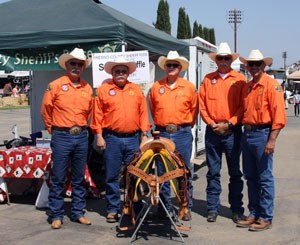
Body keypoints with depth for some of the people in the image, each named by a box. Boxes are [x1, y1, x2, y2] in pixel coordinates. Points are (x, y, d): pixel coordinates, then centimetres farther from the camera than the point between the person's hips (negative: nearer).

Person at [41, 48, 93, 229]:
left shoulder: (87, 88, 8)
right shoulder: (55, 85, -3)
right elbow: (46, 110, 3)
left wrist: (81, 127, 14)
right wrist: (53, 129, 8)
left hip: (81, 137, 4)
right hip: (61, 137, -3)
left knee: (79, 178, 11)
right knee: (58, 179, 2)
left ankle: (78, 213, 22)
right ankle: (57, 215, 12)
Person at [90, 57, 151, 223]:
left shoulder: (136, 90, 11)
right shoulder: (103, 90, 4)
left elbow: (143, 113, 10)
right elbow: (97, 114, 1)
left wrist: (144, 135, 4)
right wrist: (99, 136, -5)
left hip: (133, 139, 2)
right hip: (112, 139, -2)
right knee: (112, 176, 4)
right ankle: (113, 209, 15)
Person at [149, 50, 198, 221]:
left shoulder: (189, 87, 2)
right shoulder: (156, 87, 6)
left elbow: (194, 109, 10)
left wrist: (185, 127, 8)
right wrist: (161, 124, 13)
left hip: (182, 133, -2)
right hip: (162, 133, 2)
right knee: (162, 172, 8)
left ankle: (186, 208, 12)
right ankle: (164, 207, 21)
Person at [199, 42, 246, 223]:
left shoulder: (239, 79, 3)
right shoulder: (208, 79, 9)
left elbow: (243, 105, -2)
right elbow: (202, 104, 6)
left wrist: (229, 124, -10)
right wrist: (212, 123, -5)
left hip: (232, 131, -2)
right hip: (212, 131, 2)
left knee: (235, 172, 5)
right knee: (213, 172, 7)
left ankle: (237, 210, 14)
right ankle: (213, 208, 16)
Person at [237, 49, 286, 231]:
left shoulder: (272, 85, -8)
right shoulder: (247, 87, 15)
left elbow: (278, 114, -14)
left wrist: (272, 140, -19)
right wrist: (244, 131, 12)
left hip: (262, 134, -7)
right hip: (247, 134, 8)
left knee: (265, 178, -1)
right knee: (251, 177, 13)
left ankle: (266, 218, 8)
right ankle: (254, 214, 23)